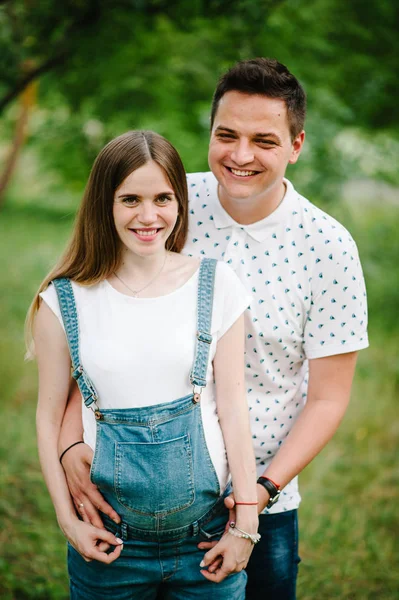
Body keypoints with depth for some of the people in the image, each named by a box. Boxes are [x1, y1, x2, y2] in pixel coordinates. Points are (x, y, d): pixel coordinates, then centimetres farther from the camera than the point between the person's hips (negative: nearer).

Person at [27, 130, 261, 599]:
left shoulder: (216, 286, -2)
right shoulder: (64, 301, -4)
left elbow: (232, 408, -2)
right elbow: (49, 416, 2)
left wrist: (246, 523, -2)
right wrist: (68, 520, -3)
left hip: (206, 530, 0)